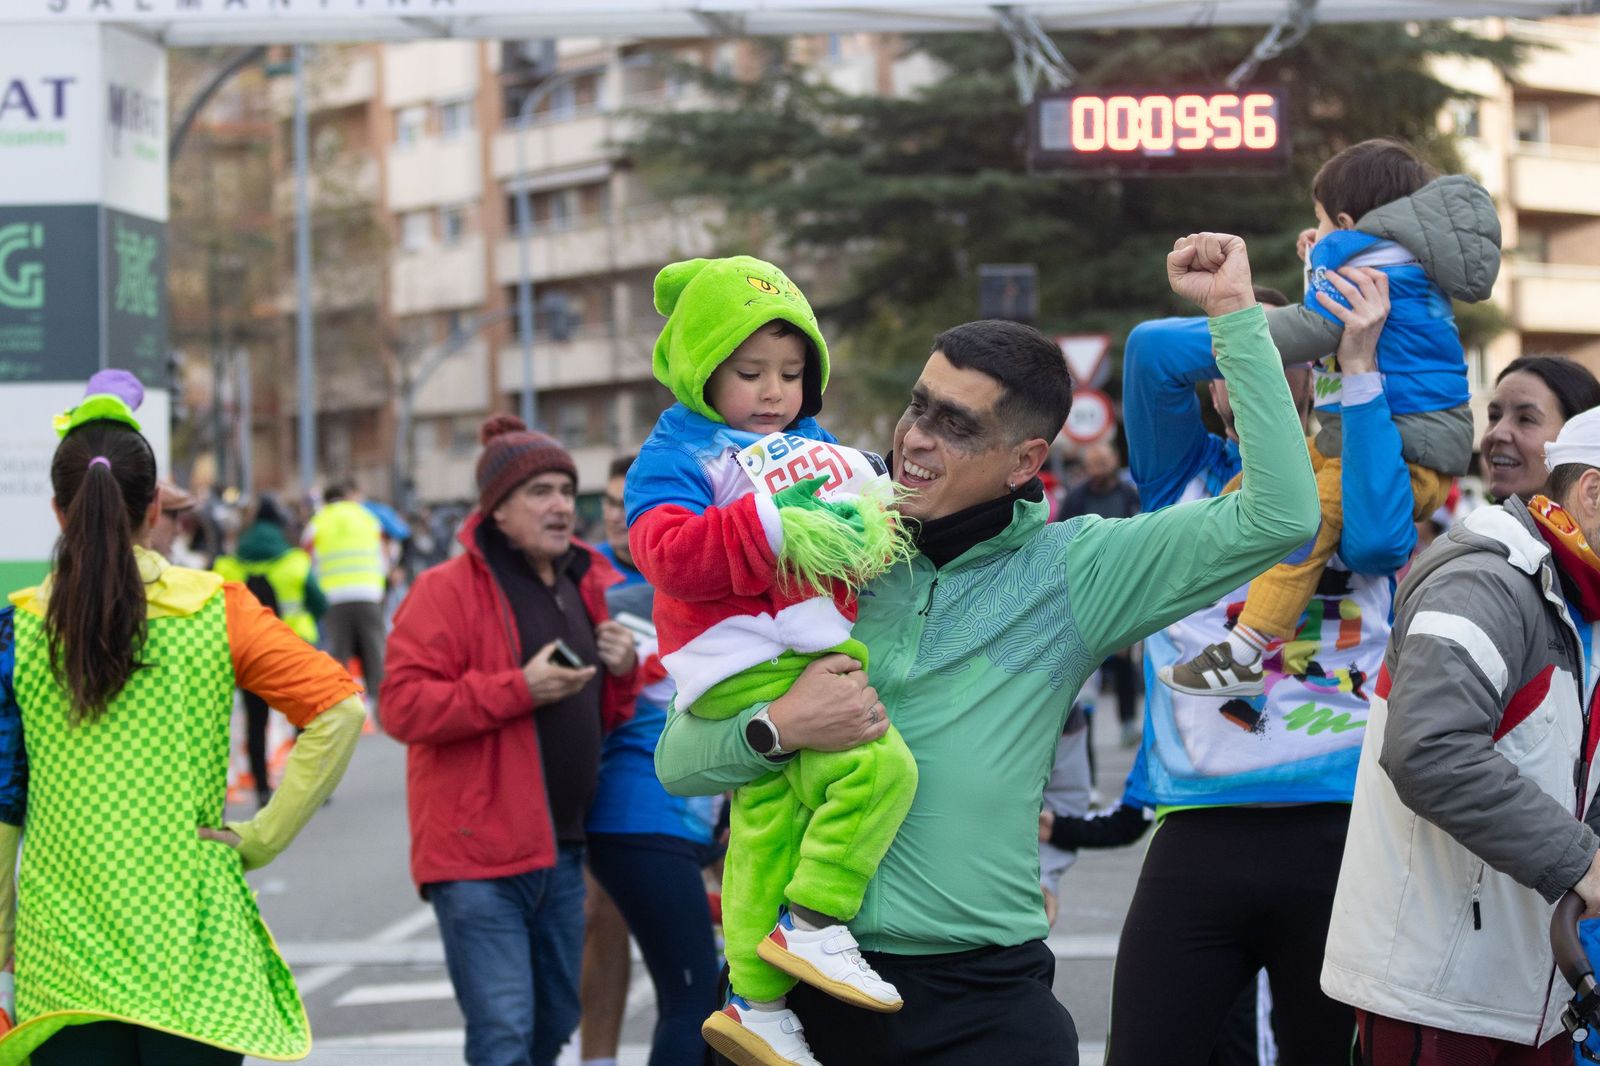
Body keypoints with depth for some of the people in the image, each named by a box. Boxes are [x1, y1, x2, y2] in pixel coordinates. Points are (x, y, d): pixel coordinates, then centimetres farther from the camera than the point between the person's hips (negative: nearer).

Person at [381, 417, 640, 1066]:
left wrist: (624, 672, 2)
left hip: (561, 852, 8)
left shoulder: (585, 588, 15)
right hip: (479, 848, -8)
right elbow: (402, 706, -17)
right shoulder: (447, 590, -9)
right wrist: (519, 689, -23)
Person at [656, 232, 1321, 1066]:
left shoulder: (1070, 572, 1)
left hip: (984, 997, -1)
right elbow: (676, 761, 3)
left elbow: (1279, 514, -9)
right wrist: (778, 727, -18)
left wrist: (1235, 315, -10)